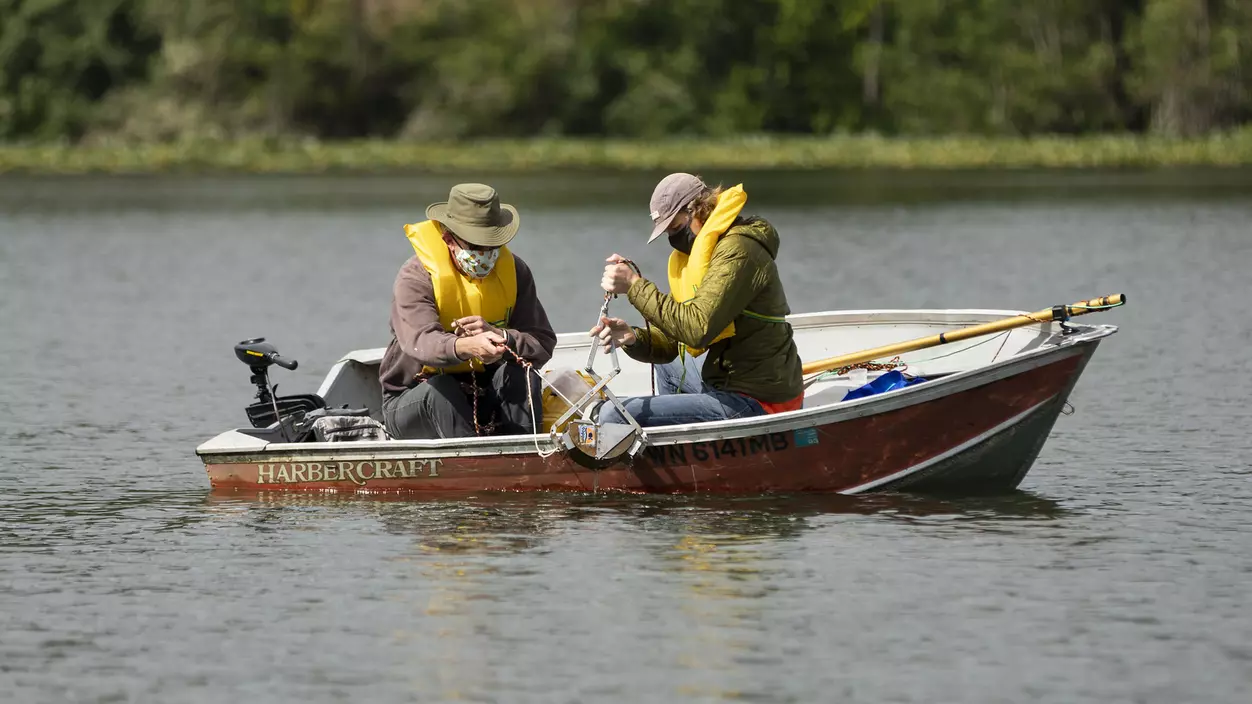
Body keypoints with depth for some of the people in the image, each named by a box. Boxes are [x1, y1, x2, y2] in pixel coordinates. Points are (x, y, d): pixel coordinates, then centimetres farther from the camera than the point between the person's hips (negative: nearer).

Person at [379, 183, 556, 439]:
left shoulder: (514, 271, -3)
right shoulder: (415, 277, -17)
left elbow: (543, 345, -13)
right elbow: (421, 341, -37)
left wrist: (499, 337, -34)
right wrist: (467, 347, -59)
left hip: (482, 399, 3)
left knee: (520, 372, -24)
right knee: (438, 389, -34)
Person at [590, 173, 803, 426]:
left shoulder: (737, 249, -18)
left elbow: (697, 330, -30)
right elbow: (670, 344, 11)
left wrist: (635, 285, -25)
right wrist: (633, 338, -10)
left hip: (754, 403, -11)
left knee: (613, 415, -15)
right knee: (667, 365, 40)